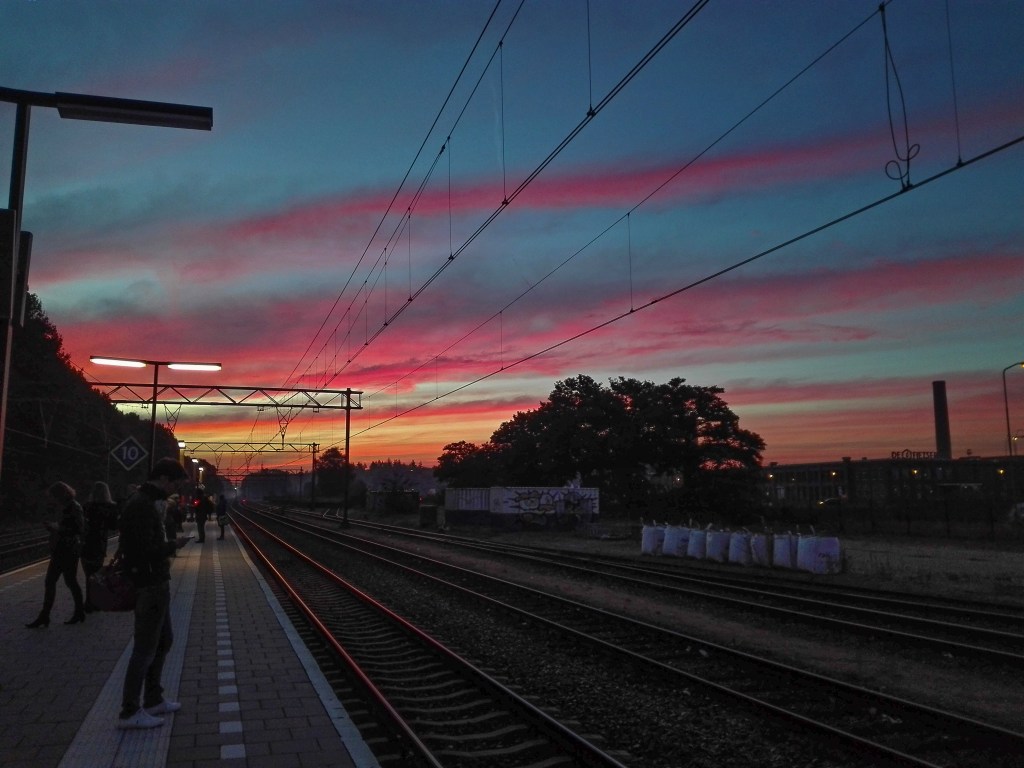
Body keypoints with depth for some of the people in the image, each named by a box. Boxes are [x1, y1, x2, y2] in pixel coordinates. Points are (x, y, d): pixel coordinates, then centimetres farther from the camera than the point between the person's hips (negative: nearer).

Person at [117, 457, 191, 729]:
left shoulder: (148, 502, 12)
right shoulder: (142, 506, -21)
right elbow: (145, 551, -26)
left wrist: (166, 549, 5)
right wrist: (174, 545, -13)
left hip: (156, 586, 11)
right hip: (150, 587, -11)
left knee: (163, 640, 20)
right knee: (145, 648, 0)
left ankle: (153, 700, 31)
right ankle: (130, 712, 11)